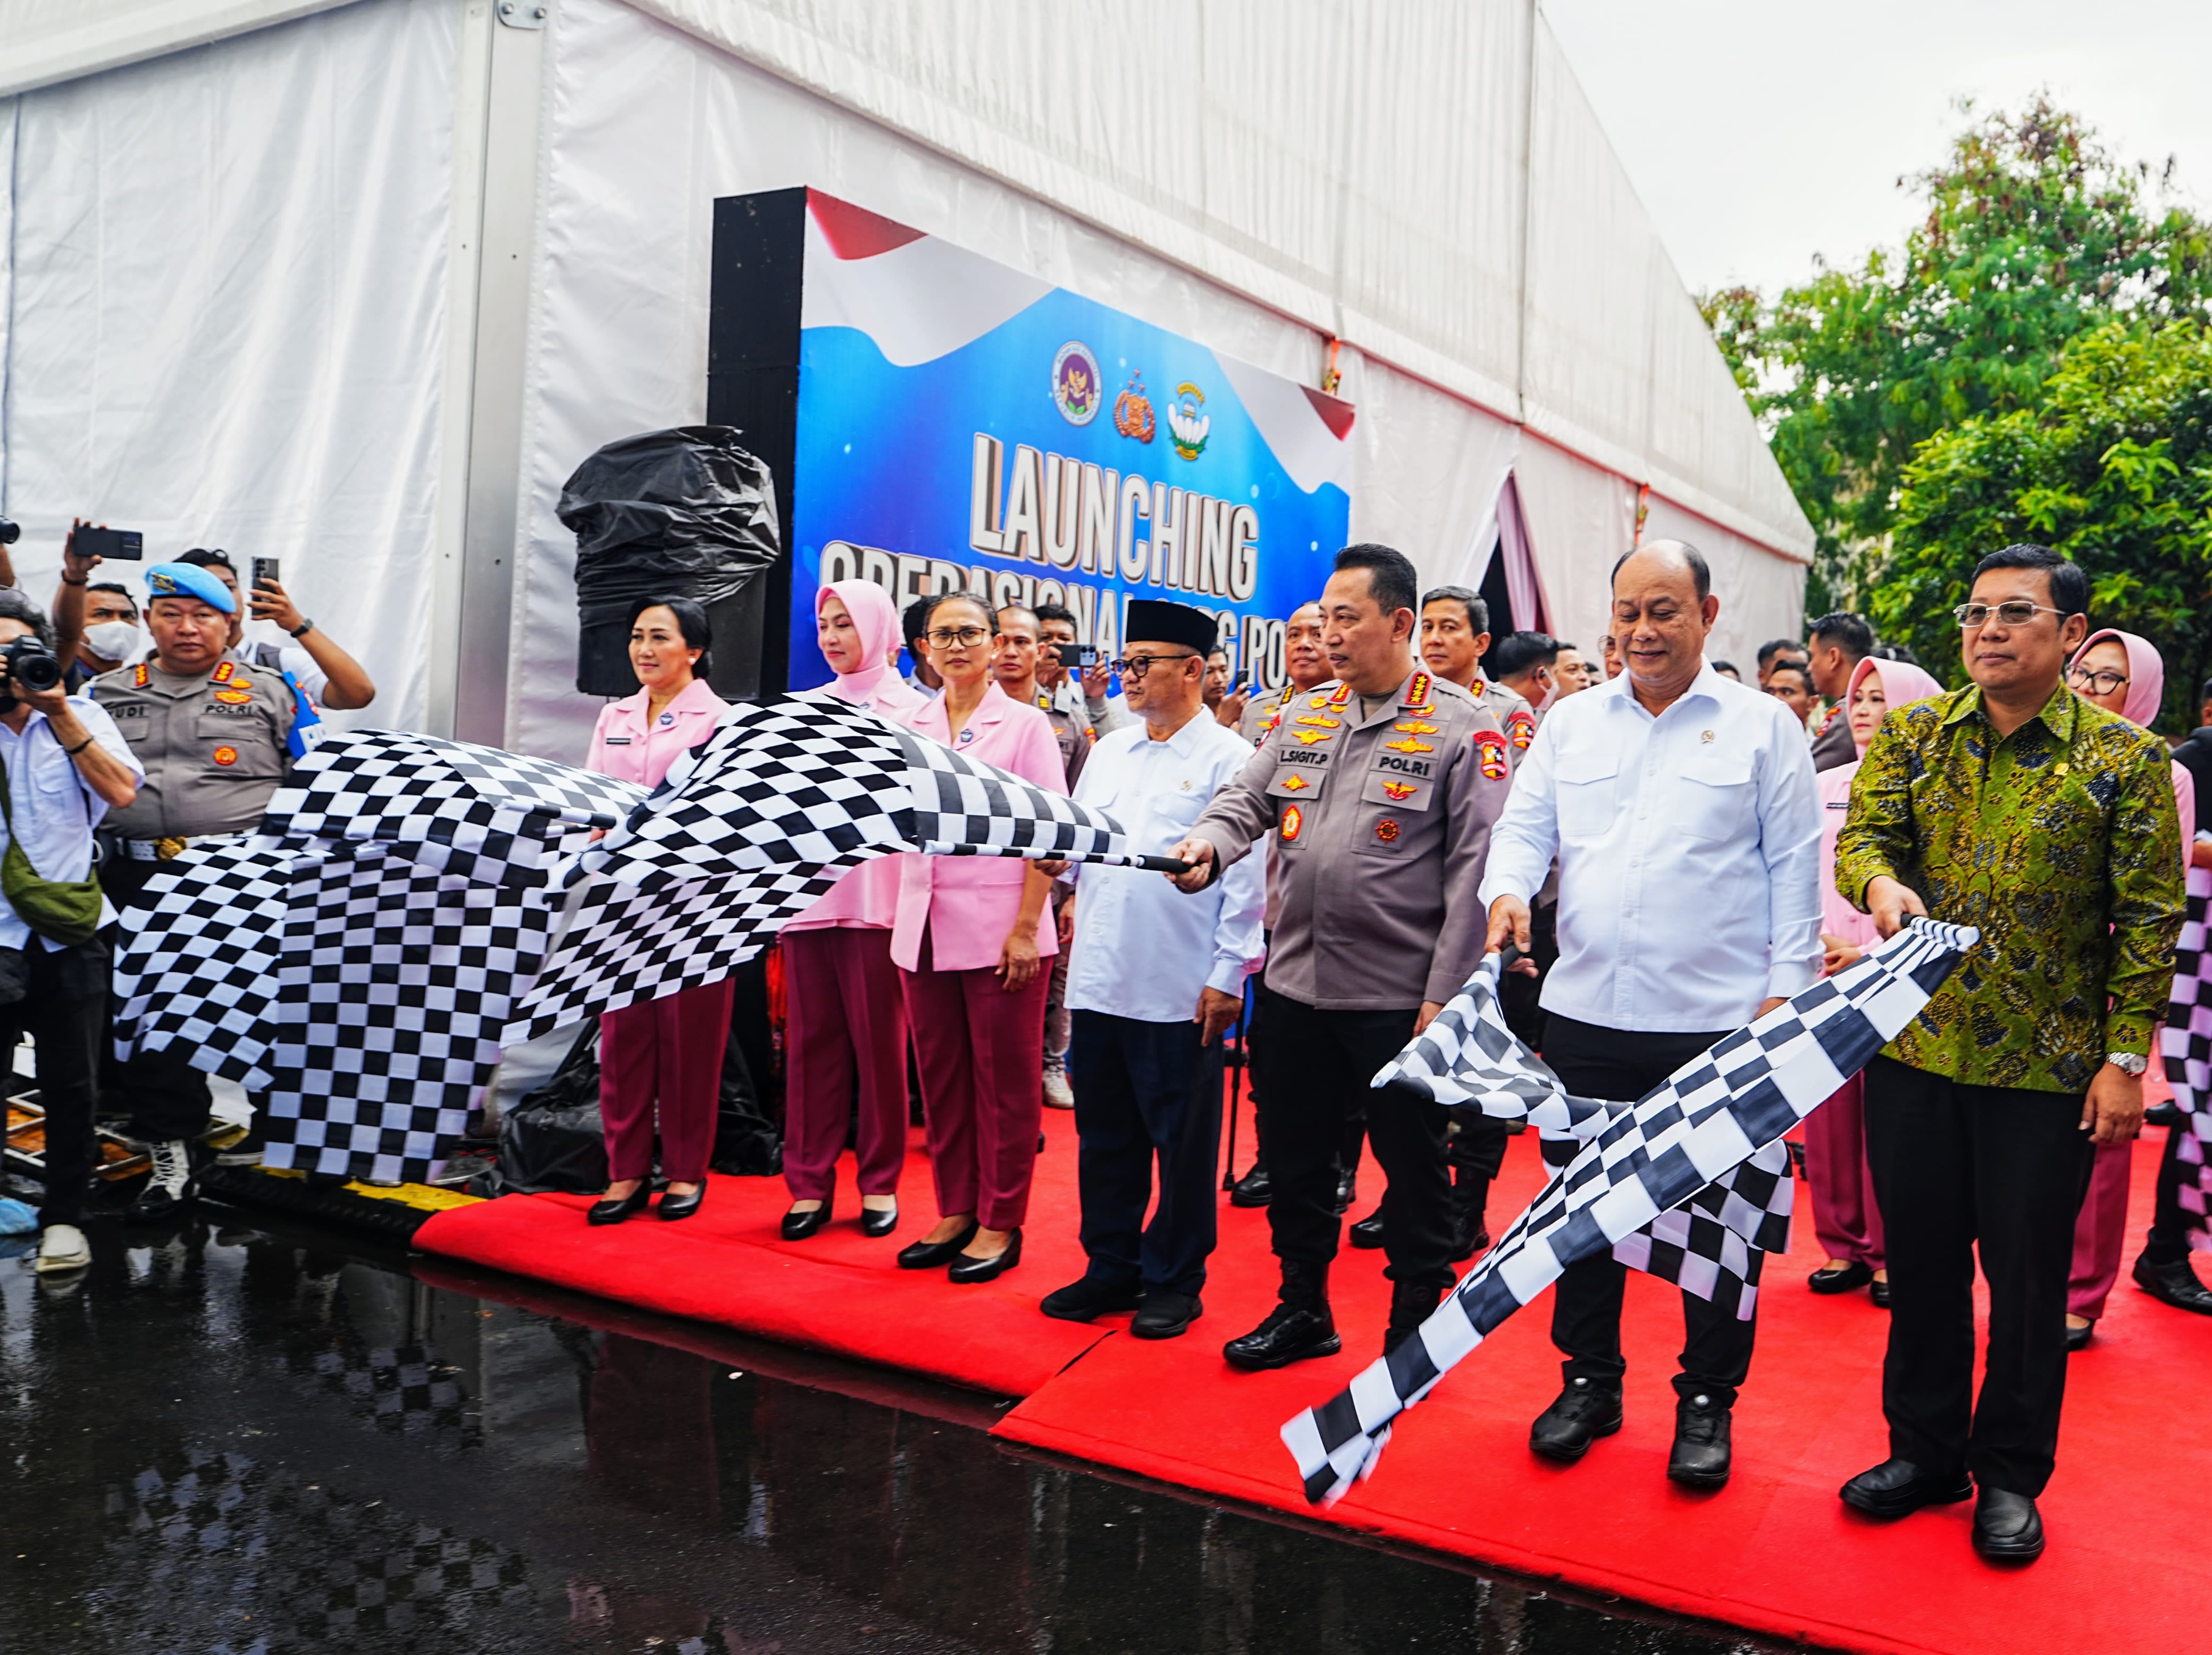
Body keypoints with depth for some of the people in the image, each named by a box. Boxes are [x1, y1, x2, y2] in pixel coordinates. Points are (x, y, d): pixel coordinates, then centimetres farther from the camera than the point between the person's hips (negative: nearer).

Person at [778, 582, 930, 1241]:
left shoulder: (912, 708, 4)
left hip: (875, 895, -4)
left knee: (877, 1039, 0)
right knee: (810, 1038, 4)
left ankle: (880, 1182, 11)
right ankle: (809, 1182, 11)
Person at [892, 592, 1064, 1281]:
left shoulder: (1025, 725, -1)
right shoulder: (911, 728, 11)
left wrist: (1026, 928, -12)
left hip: (998, 931, -4)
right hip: (923, 930, 4)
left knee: (1004, 1081, 2)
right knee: (940, 1077, 9)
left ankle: (1000, 1223, 13)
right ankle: (955, 1211, 21)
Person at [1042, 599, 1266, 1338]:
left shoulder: (1228, 759, -6)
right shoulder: (1109, 752, 15)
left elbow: (1247, 874, -9)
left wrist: (1229, 974, -12)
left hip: (1180, 992, -6)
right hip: (1099, 980, 6)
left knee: (1182, 1142, 6)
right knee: (1104, 1135, 14)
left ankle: (1175, 1280, 20)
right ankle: (1111, 1268, 27)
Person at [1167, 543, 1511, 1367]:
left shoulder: (1462, 728, -7)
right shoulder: (1304, 718, 11)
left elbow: (1474, 866, -10)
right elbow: (1246, 798, 10)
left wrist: (1444, 994, -14)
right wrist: (1209, 844, -15)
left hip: (1398, 996, -6)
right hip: (1297, 983, 6)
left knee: (1412, 1161, 8)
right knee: (1293, 1151, 16)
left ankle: (1416, 1322, 25)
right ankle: (1303, 1308, 34)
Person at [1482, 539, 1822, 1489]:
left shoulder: (1763, 725, 1)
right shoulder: (1570, 724, 10)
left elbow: (1794, 866, 0)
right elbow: (1526, 827, 10)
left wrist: (1786, 985, -7)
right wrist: (1510, 890, -12)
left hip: (1717, 1021, -3)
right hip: (1585, 1013, 3)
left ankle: (1708, 1401, 24)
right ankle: (1589, 1381, 29)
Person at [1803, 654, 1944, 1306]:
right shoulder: (1824, 788, 14)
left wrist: (1870, 951, -11)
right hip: (1821, 972, 4)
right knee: (1828, 1114, 5)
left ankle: (1891, 1254, 9)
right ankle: (1843, 1246, 16)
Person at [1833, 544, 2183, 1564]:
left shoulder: (2126, 758, -4)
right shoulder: (1911, 735, 4)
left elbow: (2149, 917, -3)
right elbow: (1860, 836, -5)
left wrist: (2126, 1057, -7)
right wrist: (1880, 882, -29)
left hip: (2049, 1063, -2)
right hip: (1914, 1048, 2)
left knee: (2028, 1270, 8)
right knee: (1920, 1256, 12)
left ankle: (2011, 1473, 27)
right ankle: (1924, 1449, 30)